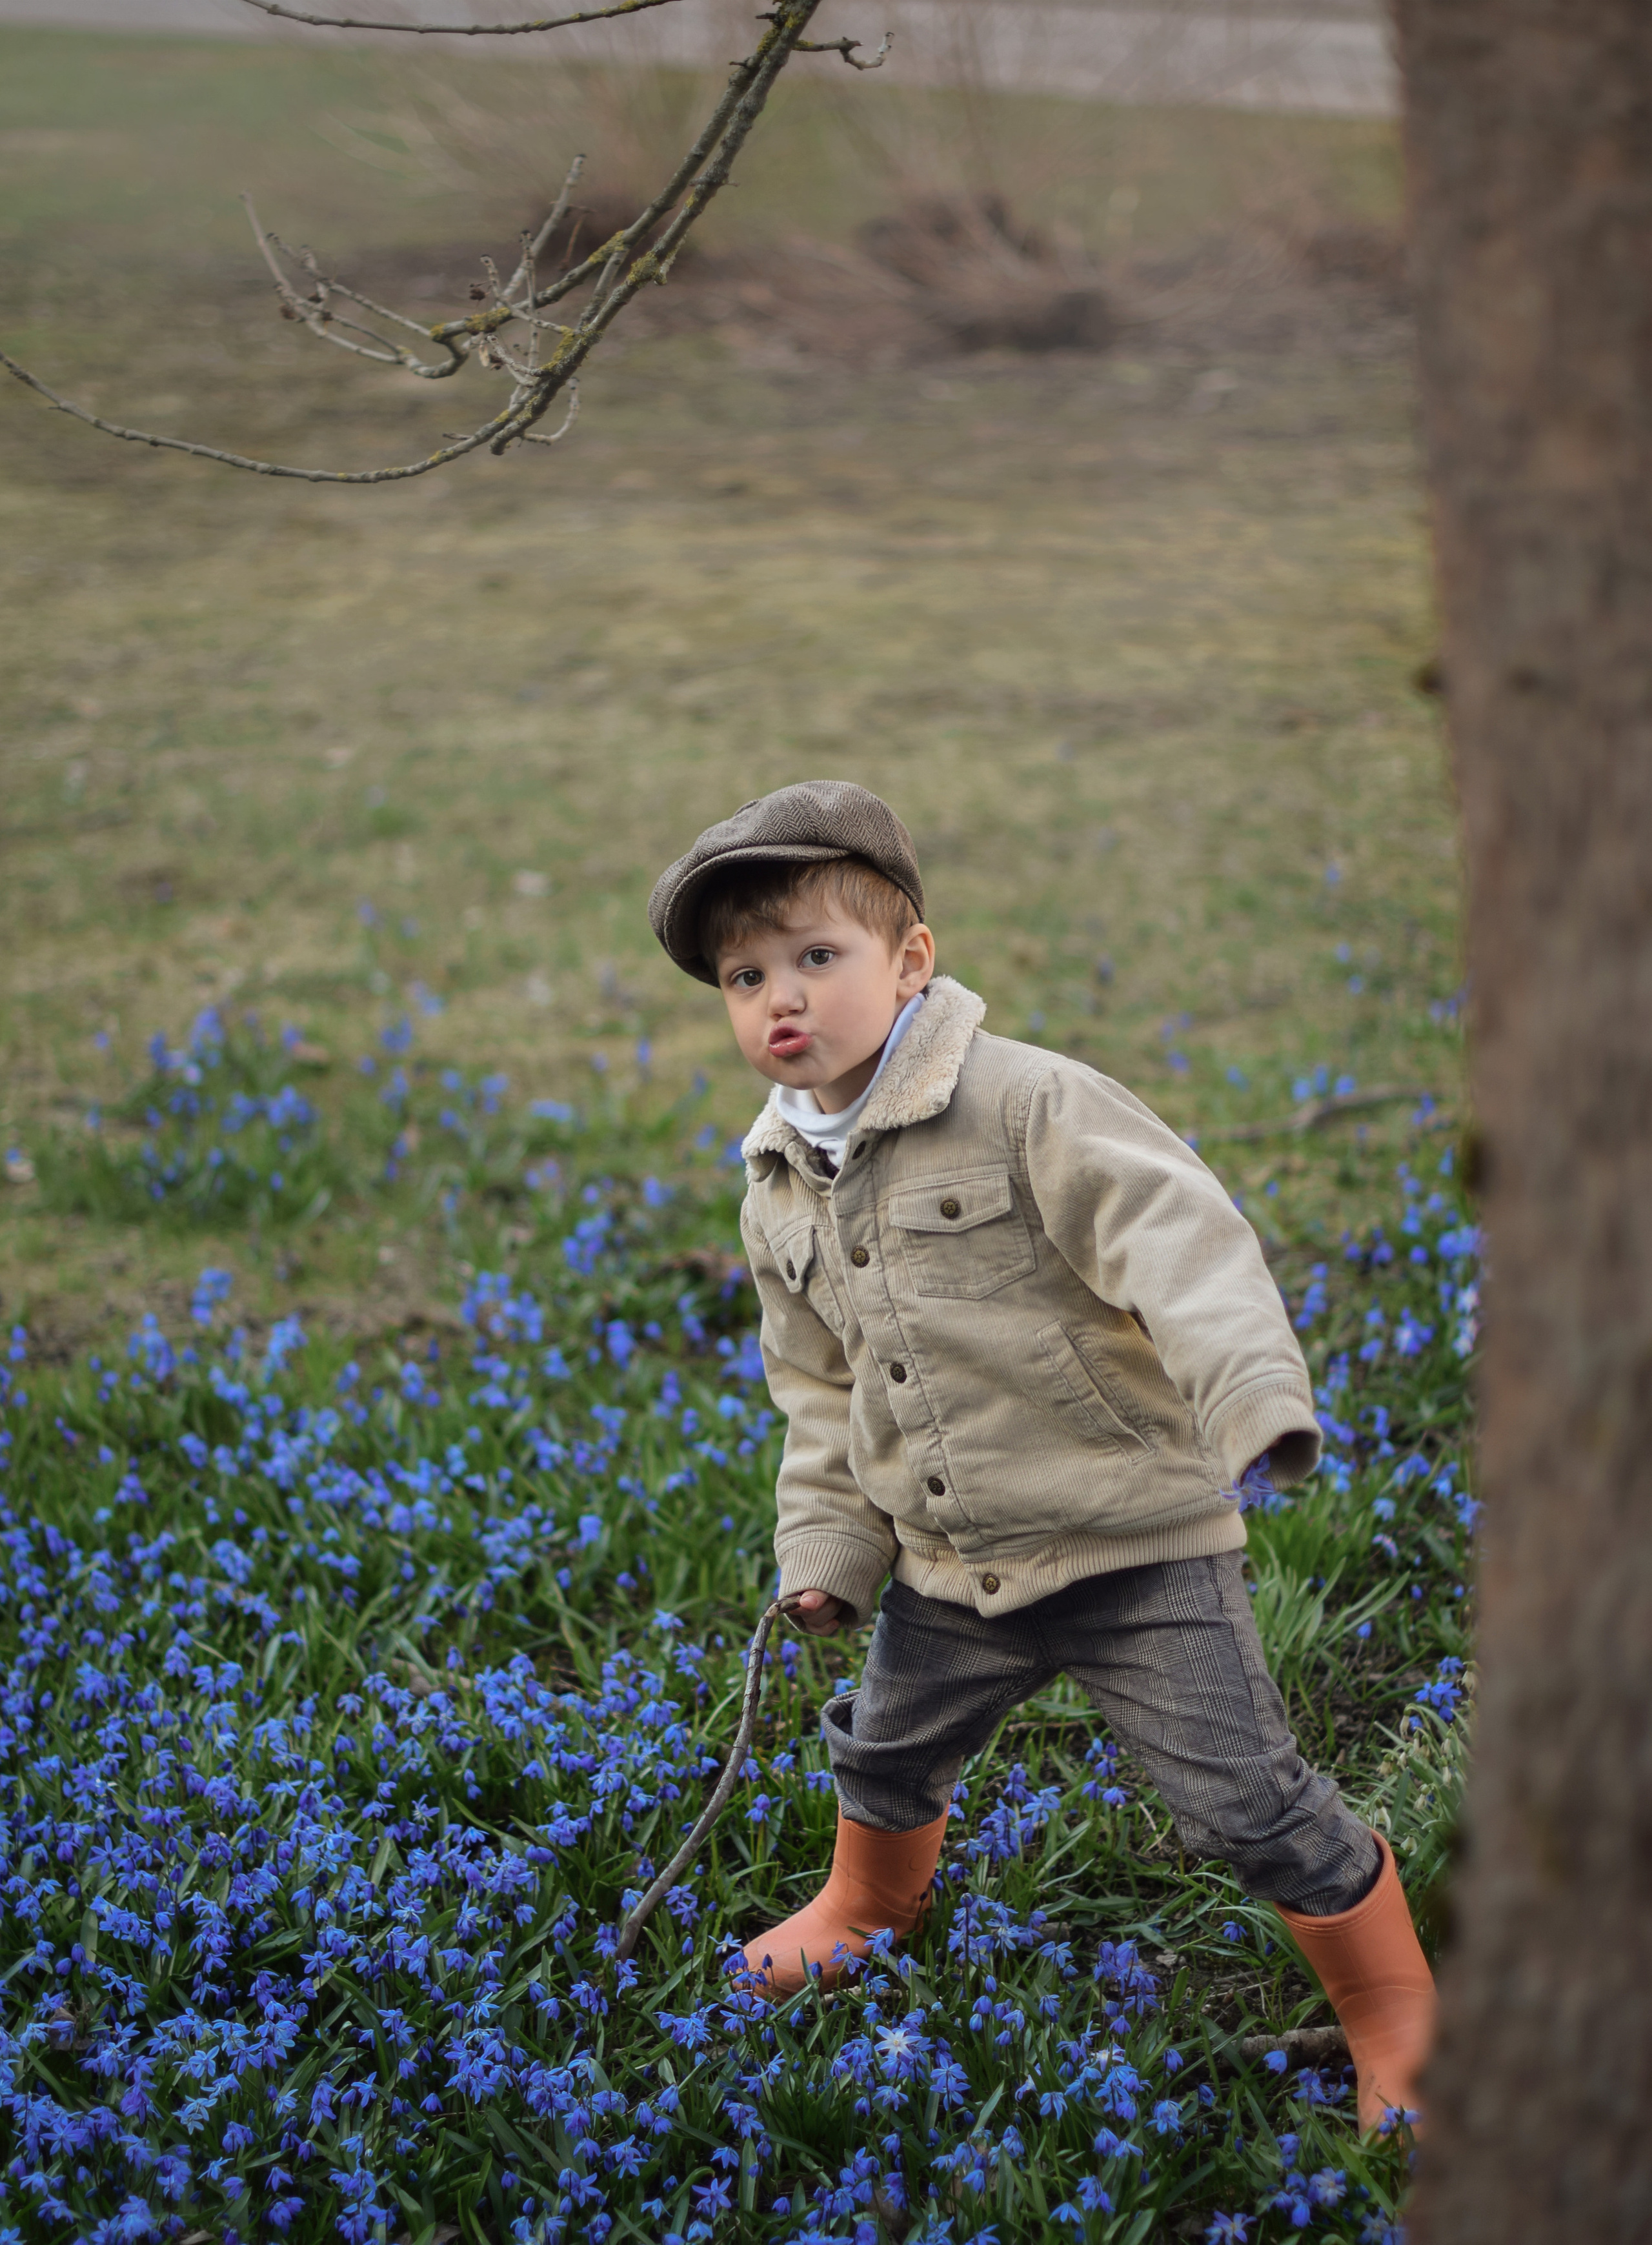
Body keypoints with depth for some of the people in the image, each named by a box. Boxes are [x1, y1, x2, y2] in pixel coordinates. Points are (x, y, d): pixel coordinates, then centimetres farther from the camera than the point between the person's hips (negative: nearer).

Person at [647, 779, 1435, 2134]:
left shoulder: (1026, 1105, -18)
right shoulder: (780, 1191, 5)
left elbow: (1174, 1235, -28)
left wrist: (1252, 1395, -42)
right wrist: (827, 1550, 10)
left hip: (1135, 1542, -7)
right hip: (952, 1570, 7)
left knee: (1247, 1802, -8)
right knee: (886, 1756, 26)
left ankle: (1396, 2015, 15)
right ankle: (873, 1905, 59)